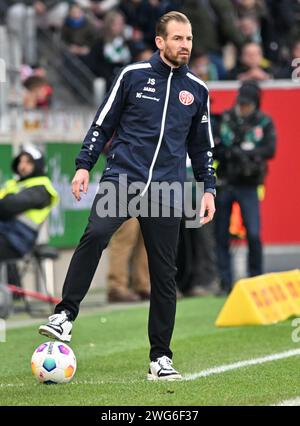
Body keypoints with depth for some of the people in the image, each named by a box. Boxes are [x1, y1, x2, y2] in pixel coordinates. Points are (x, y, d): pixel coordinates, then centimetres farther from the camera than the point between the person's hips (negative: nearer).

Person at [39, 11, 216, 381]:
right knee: (95, 234, -30)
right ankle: (65, 314, -25)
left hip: (165, 190, 2)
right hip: (122, 178, -2)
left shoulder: (197, 90, 12)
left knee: (164, 274, 1)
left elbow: (202, 145, 21)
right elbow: (103, 123, 8)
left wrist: (208, 189, 14)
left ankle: (160, 357, 10)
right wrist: (84, 165, 0)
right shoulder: (133, 75, 4)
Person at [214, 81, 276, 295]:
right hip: (224, 184, 1)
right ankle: (225, 283, 10)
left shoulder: (264, 123, 1)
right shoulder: (225, 119, 3)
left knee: (254, 234, -9)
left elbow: (270, 149, -11)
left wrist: (245, 152, -24)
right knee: (221, 235, 3)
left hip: (248, 186, -1)